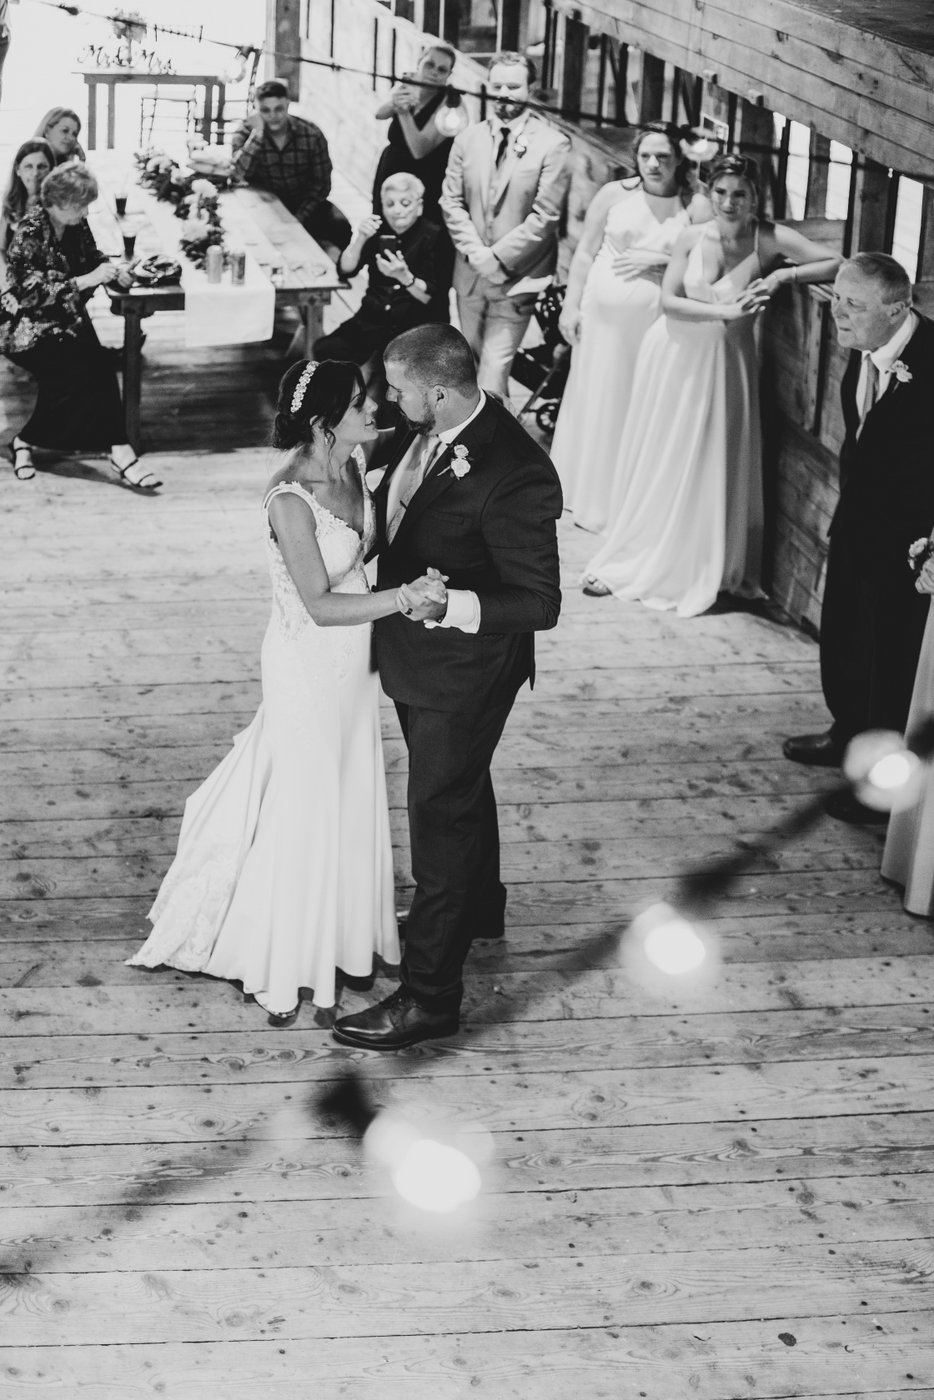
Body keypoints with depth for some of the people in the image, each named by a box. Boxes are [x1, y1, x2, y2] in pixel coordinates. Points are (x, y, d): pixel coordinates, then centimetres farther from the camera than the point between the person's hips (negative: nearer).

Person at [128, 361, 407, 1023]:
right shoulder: (290, 501, -29)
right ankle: (279, 967, 26)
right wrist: (401, 598, -33)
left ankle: (341, 928, 42)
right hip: (311, 665, -7)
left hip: (354, 657, 8)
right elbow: (320, 605, -27)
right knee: (301, 811, 8)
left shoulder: (354, 465, -5)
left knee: (350, 799, 21)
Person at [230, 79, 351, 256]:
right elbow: (240, 173, -26)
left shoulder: (311, 134, -9)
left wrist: (298, 219, -18)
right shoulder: (245, 133, -9)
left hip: (304, 203, -1)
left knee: (340, 227, -28)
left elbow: (321, 184, -6)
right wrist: (257, 133, -29)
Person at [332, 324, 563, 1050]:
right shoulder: (425, 432, -7)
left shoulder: (515, 477, -32)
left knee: (441, 813, 2)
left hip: (462, 670, -8)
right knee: (461, 787, 28)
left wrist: (452, 604, -39)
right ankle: (477, 908, 53)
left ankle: (430, 995, 15)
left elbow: (540, 603, -27)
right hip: (417, 647, 9)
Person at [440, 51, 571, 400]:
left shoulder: (553, 145, -8)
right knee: (473, 361, 13)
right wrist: (475, 252, -10)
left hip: (516, 277, -5)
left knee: (494, 367, -10)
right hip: (470, 274, 5)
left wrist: (498, 257, -15)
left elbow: (545, 215, -12)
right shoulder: (468, 139, 7)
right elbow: (451, 201, 5)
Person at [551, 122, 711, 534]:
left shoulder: (696, 206, -3)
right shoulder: (614, 194, 2)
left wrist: (660, 259, -15)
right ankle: (589, 496, 28)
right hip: (603, 314, 2)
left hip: (656, 322, -1)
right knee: (596, 400, 11)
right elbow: (584, 253, 5)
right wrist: (570, 306, 2)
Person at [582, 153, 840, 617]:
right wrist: (723, 310, -23)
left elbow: (836, 264, -17)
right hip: (676, 354, 2)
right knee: (653, 461, 11)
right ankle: (629, 558, 25)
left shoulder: (771, 240, -15)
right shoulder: (692, 238, -10)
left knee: (707, 467, 7)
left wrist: (784, 274, -27)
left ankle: (699, 570, 23)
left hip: (723, 362, -1)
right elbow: (669, 300, -12)